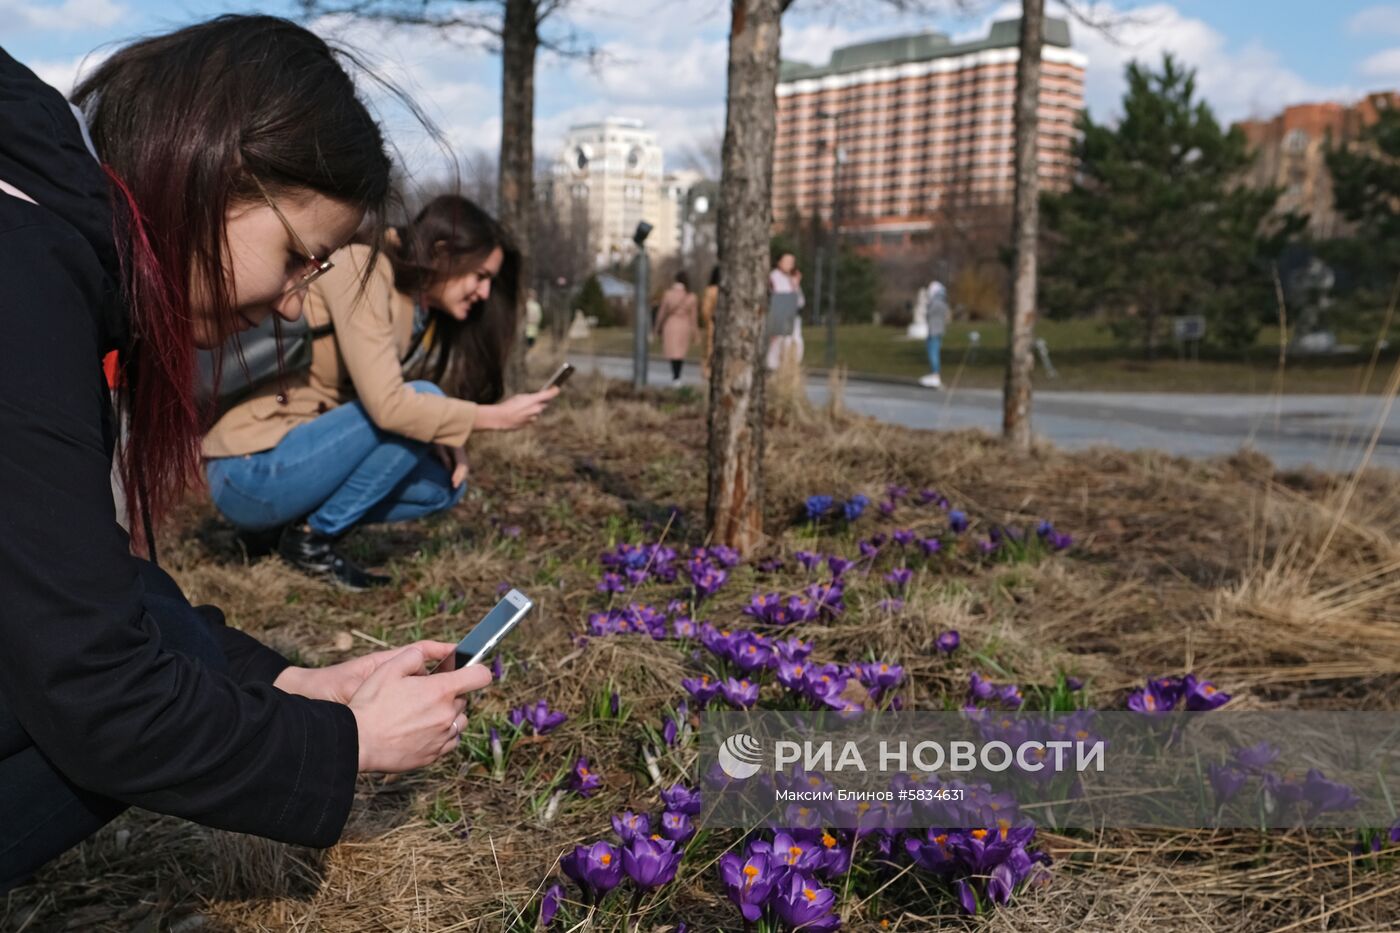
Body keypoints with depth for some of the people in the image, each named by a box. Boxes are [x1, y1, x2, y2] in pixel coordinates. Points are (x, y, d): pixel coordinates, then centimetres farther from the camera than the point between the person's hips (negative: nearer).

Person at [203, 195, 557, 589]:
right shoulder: (361, 270, -17)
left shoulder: (420, 314, 10)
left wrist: (446, 442, -8)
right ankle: (313, 536, -8)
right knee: (423, 399, -19)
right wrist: (496, 417, -19)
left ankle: (277, 524, 8)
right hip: (251, 470, -9)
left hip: (290, 460, 9)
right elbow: (387, 405, -27)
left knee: (444, 484, 5)